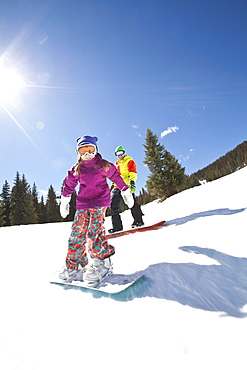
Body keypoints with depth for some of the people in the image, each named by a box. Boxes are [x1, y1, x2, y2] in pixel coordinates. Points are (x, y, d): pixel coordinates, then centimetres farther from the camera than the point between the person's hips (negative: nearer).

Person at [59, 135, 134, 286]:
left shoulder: (103, 165, 2)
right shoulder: (77, 168, 12)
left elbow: (116, 177, 9)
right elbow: (69, 184, 20)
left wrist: (126, 192, 11)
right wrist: (64, 201, 22)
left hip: (99, 202, -4)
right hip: (82, 203, 4)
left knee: (94, 231, -18)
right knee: (77, 233, 1)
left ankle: (102, 263, -6)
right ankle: (74, 265, 15)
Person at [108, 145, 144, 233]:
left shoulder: (129, 161, 8)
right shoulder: (116, 164, 27)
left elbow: (133, 173, -5)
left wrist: (132, 182, -20)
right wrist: (112, 185, 22)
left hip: (126, 185, -6)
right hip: (117, 186, 6)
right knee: (113, 205, -1)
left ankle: (138, 220, -2)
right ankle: (117, 226, 3)